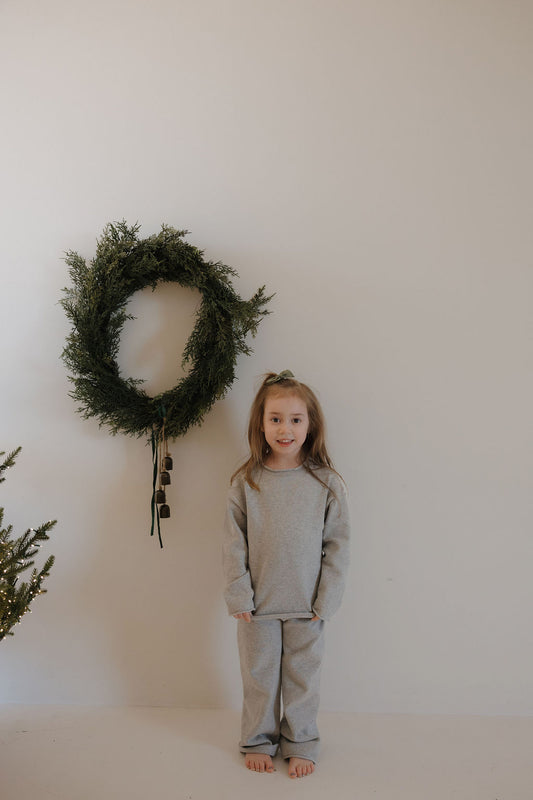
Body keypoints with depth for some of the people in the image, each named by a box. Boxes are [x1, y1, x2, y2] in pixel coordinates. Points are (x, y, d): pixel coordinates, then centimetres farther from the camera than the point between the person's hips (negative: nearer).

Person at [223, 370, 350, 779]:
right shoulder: (246, 482, -5)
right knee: (259, 677, 14)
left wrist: (325, 601, -6)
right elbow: (233, 542, -2)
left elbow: (338, 545, -3)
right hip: (258, 606, 1)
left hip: (307, 607, 0)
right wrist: (238, 596, -7)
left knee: (303, 677, 12)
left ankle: (301, 744, 32)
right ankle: (258, 741, 34)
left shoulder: (327, 483, -6)